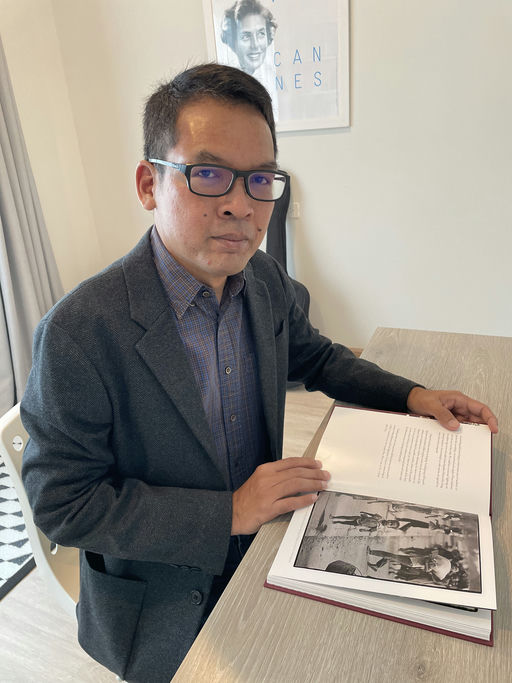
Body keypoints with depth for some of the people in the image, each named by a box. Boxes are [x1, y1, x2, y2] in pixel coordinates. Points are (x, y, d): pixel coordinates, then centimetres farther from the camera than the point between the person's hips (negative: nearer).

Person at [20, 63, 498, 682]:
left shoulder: (265, 281, -11)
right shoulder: (78, 333, -30)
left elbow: (314, 356, 7)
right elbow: (61, 503, -24)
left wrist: (411, 395, -5)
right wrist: (228, 513, -27)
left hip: (260, 556, 5)